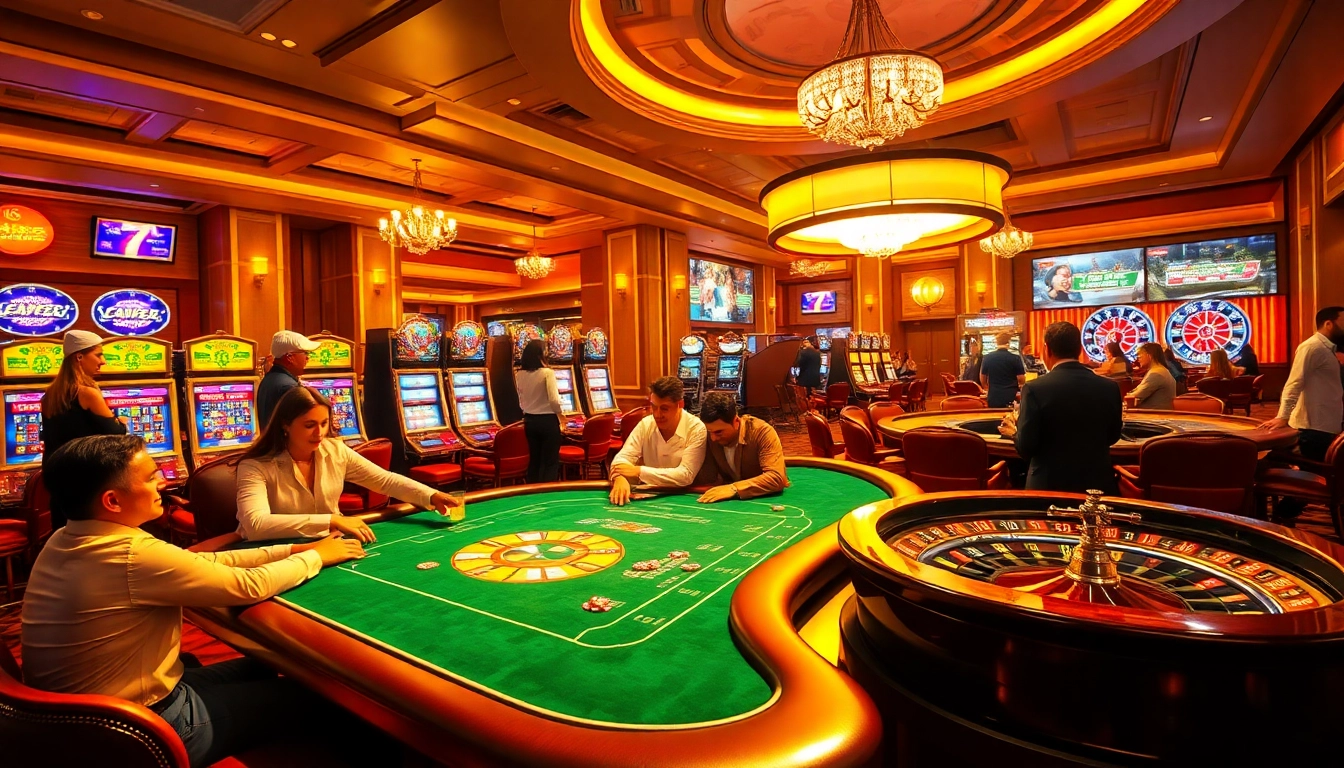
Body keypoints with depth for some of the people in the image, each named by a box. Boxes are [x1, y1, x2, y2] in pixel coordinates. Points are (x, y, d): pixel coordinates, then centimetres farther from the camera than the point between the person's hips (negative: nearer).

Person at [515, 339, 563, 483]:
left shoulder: (519, 374, 1)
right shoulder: (547, 372, -16)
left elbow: (521, 402, 9)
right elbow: (554, 401, -21)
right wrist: (561, 412, -2)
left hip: (529, 421, 6)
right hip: (548, 421, -6)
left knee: (534, 460, 16)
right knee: (550, 462, 4)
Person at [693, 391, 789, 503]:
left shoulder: (762, 432, -19)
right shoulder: (709, 436, -8)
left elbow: (776, 478, -27)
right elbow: (706, 480, -5)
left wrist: (734, 489, -34)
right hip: (732, 501, 3)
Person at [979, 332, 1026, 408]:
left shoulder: (987, 358, -1)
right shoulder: (1015, 358, -7)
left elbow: (982, 379, 9)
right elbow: (1022, 380, -6)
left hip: (993, 397, 2)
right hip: (1011, 397, -2)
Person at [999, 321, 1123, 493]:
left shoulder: (1035, 389, -17)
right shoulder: (1110, 387, -5)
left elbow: (1026, 448, -16)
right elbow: (1112, 437, 9)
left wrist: (1015, 432, 5)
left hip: (1050, 485, -3)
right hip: (1098, 483, 3)